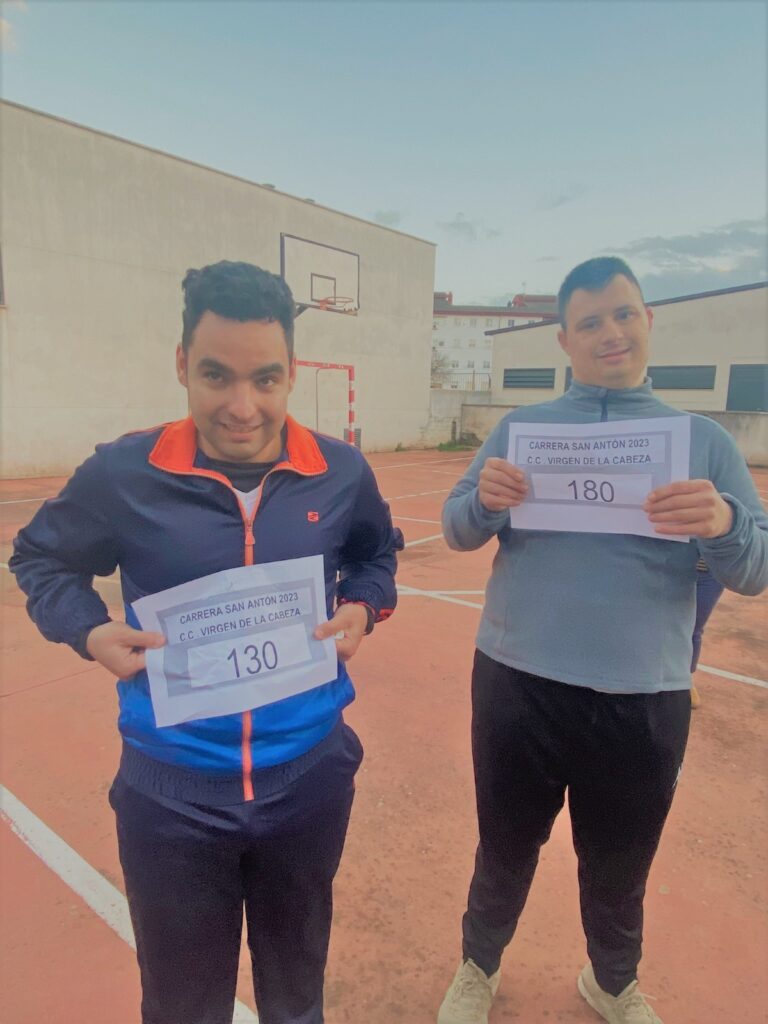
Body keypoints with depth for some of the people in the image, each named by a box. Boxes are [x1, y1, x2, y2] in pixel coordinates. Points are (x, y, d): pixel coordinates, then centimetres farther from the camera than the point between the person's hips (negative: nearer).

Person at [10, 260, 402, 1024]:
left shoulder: (340, 472, -9)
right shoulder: (123, 473, -14)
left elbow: (376, 553, 11)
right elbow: (40, 558, 4)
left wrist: (363, 608, -8)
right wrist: (89, 631, -13)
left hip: (309, 777, 2)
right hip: (171, 791, -1)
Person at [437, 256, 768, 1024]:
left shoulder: (704, 440, 2)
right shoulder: (519, 428, 2)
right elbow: (458, 532, 0)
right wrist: (484, 500, -23)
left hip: (644, 702, 1)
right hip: (518, 688, 0)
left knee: (618, 867, 23)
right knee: (505, 851, 20)